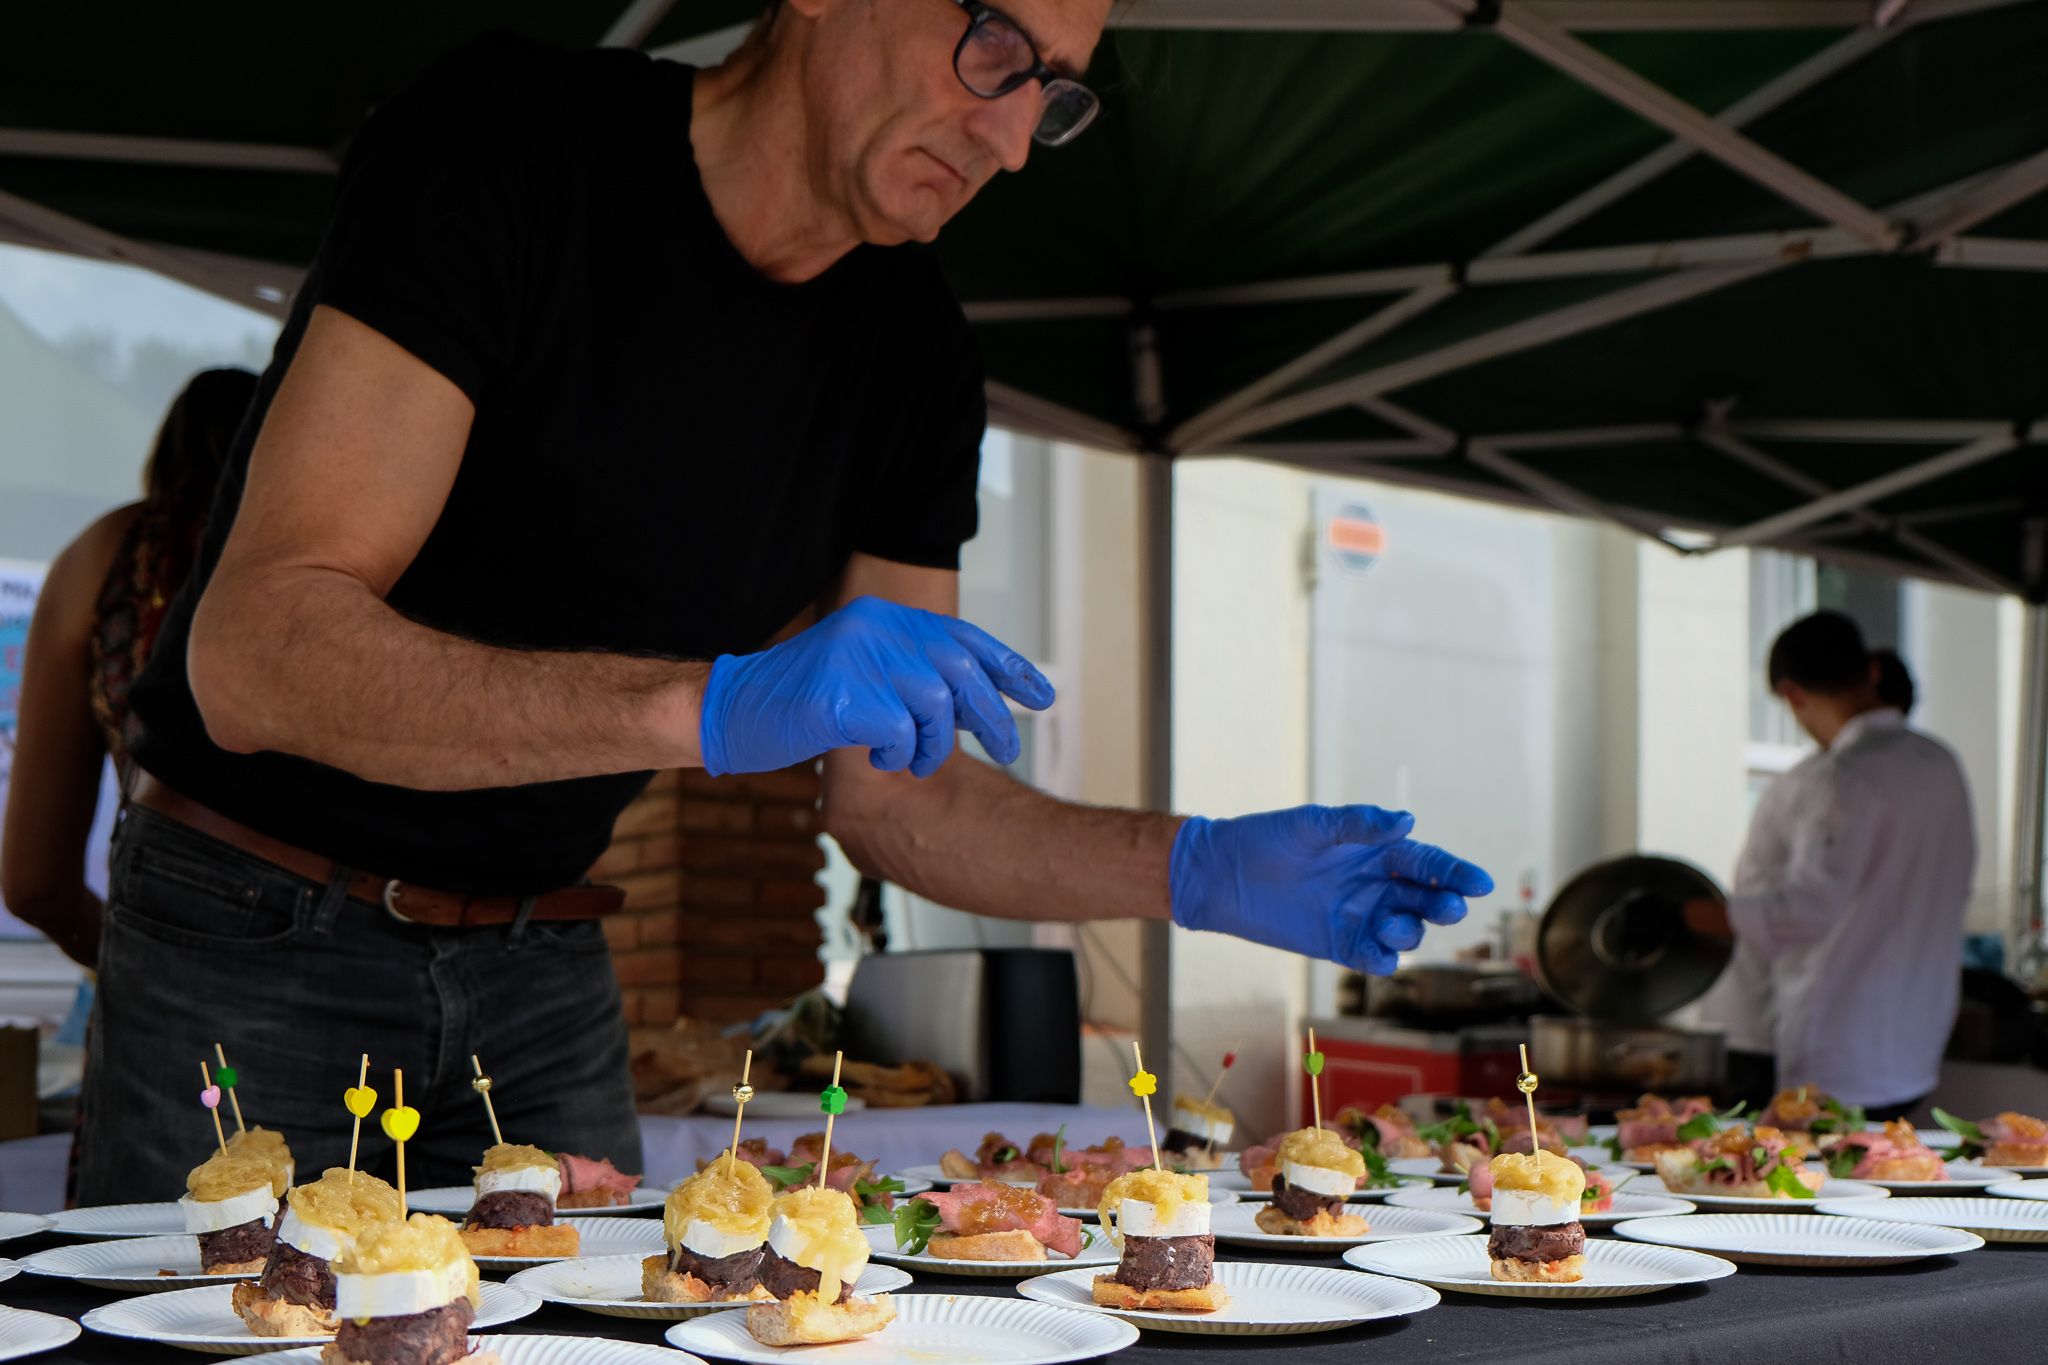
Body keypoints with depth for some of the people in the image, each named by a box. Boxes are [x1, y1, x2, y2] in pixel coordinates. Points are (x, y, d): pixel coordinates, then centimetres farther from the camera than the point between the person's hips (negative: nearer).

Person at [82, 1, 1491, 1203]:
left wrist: (1202, 869, -13)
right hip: (259, 939, -4)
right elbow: (253, 658, -30)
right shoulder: (506, 145, -20)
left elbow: (890, 797, 3)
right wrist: (712, 704, -42)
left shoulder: (912, 347, -1)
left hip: (543, 976, 5)